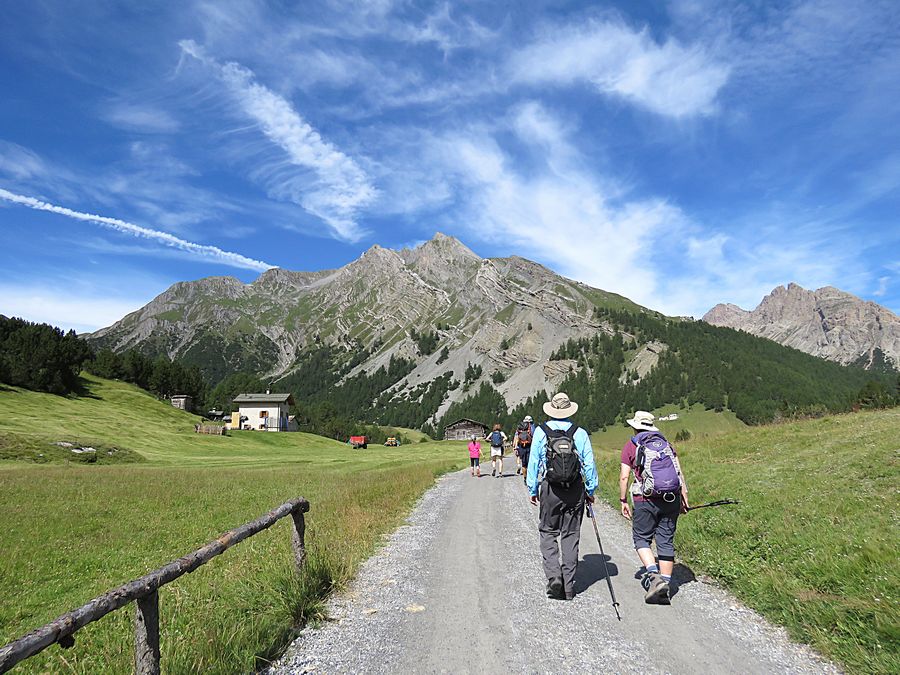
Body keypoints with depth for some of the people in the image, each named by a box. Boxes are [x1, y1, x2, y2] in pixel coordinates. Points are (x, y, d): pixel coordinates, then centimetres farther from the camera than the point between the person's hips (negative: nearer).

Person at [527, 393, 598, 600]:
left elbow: (533, 463, 0)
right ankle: (569, 586, 13)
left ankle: (553, 576, -3)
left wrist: (533, 490, 7)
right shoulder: (580, 433, 0)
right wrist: (591, 490, 12)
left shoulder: (540, 431, -2)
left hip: (550, 489, -1)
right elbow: (589, 464, 2)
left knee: (548, 533, 12)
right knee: (571, 535, 9)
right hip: (575, 490, 2)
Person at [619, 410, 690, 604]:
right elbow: (680, 473, 8)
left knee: (641, 538, 10)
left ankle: (654, 574, -10)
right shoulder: (666, 444, 15)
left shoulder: (631, 446, 4)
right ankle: (665, 586, 10)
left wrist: (623, 501, 6)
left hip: (646, 500, -4)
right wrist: (684, 498, 10)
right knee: (666, 541, 9)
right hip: (671, 499, 4)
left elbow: (624, 476, -1)